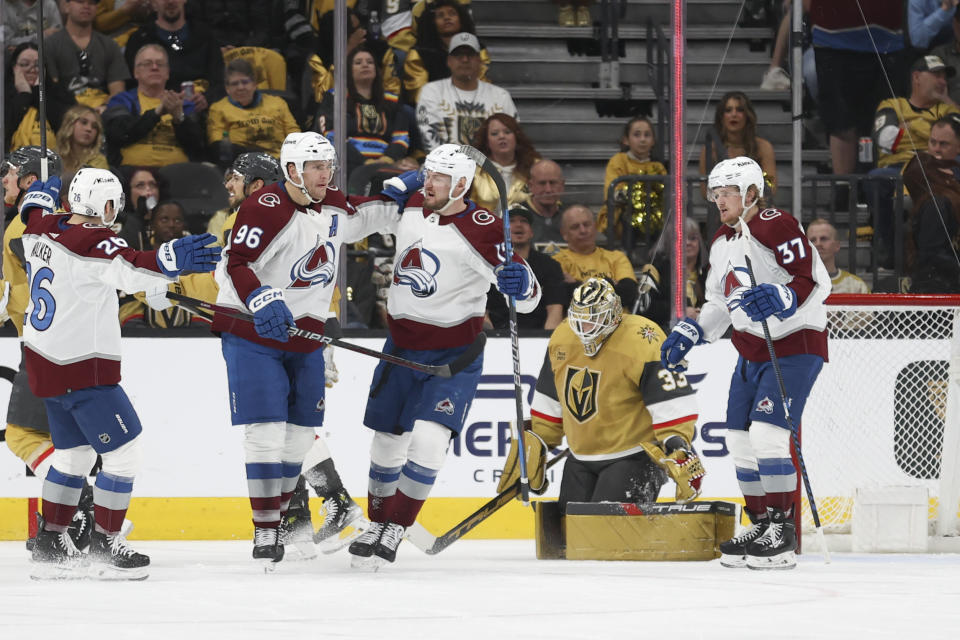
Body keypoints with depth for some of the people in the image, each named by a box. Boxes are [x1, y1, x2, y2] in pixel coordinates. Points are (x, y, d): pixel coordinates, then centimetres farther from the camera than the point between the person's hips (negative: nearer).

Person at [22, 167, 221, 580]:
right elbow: (128, 269, -41)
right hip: (84, 370, -9)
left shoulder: (43, 229, 3)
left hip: (43, 361, 9)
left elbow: (34, 213, 29)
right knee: (124, 451, -1)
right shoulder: (93, 243, -21)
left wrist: (42, 195, 50)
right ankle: (104, 548, 1)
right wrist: (171, 261, -57)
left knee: (73, 452, 21)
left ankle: (49, 546, 24)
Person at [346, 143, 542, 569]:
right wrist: (398, 185, 4)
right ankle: (377, 524, 32)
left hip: (454, 355, -6)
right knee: (387, 442, 14)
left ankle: (395, 530, -7)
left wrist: (521, 284, -41)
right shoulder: (411, 206, -1)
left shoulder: (481, 231, -19)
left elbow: (526, 297, -19)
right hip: (401, 346, 6)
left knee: (428, 440, -21)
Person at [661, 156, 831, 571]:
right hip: (751, 350, 9)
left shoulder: (777, 228, -16)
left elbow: (815, 282, -22)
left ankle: (782, 529, -12)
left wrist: (779, 299, -38)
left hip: (795, 345, -9)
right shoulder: (722, 243, 12)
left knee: (768, 432, -18)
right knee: (740, 440, 8)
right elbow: (719, 303, 23)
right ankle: (760, 525, 18)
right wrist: (689, 334, 11)